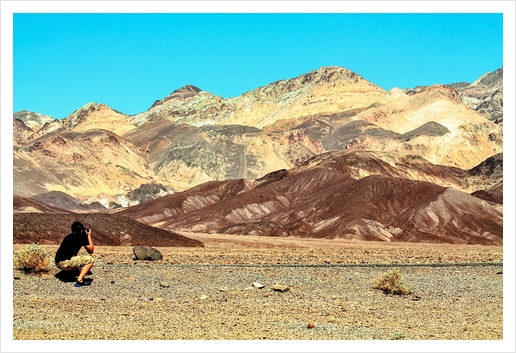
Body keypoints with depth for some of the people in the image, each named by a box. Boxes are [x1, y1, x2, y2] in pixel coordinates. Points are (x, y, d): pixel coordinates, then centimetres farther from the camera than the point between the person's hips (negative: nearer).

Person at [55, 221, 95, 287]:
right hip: (65, 263, -9)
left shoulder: (69, 236, 21)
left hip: (58, 263, 9)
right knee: (90, 260, -3)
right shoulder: (81, 237, 0)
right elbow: (91, 251, 7)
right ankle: (80, 281, -13)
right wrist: (89, 236, 18)